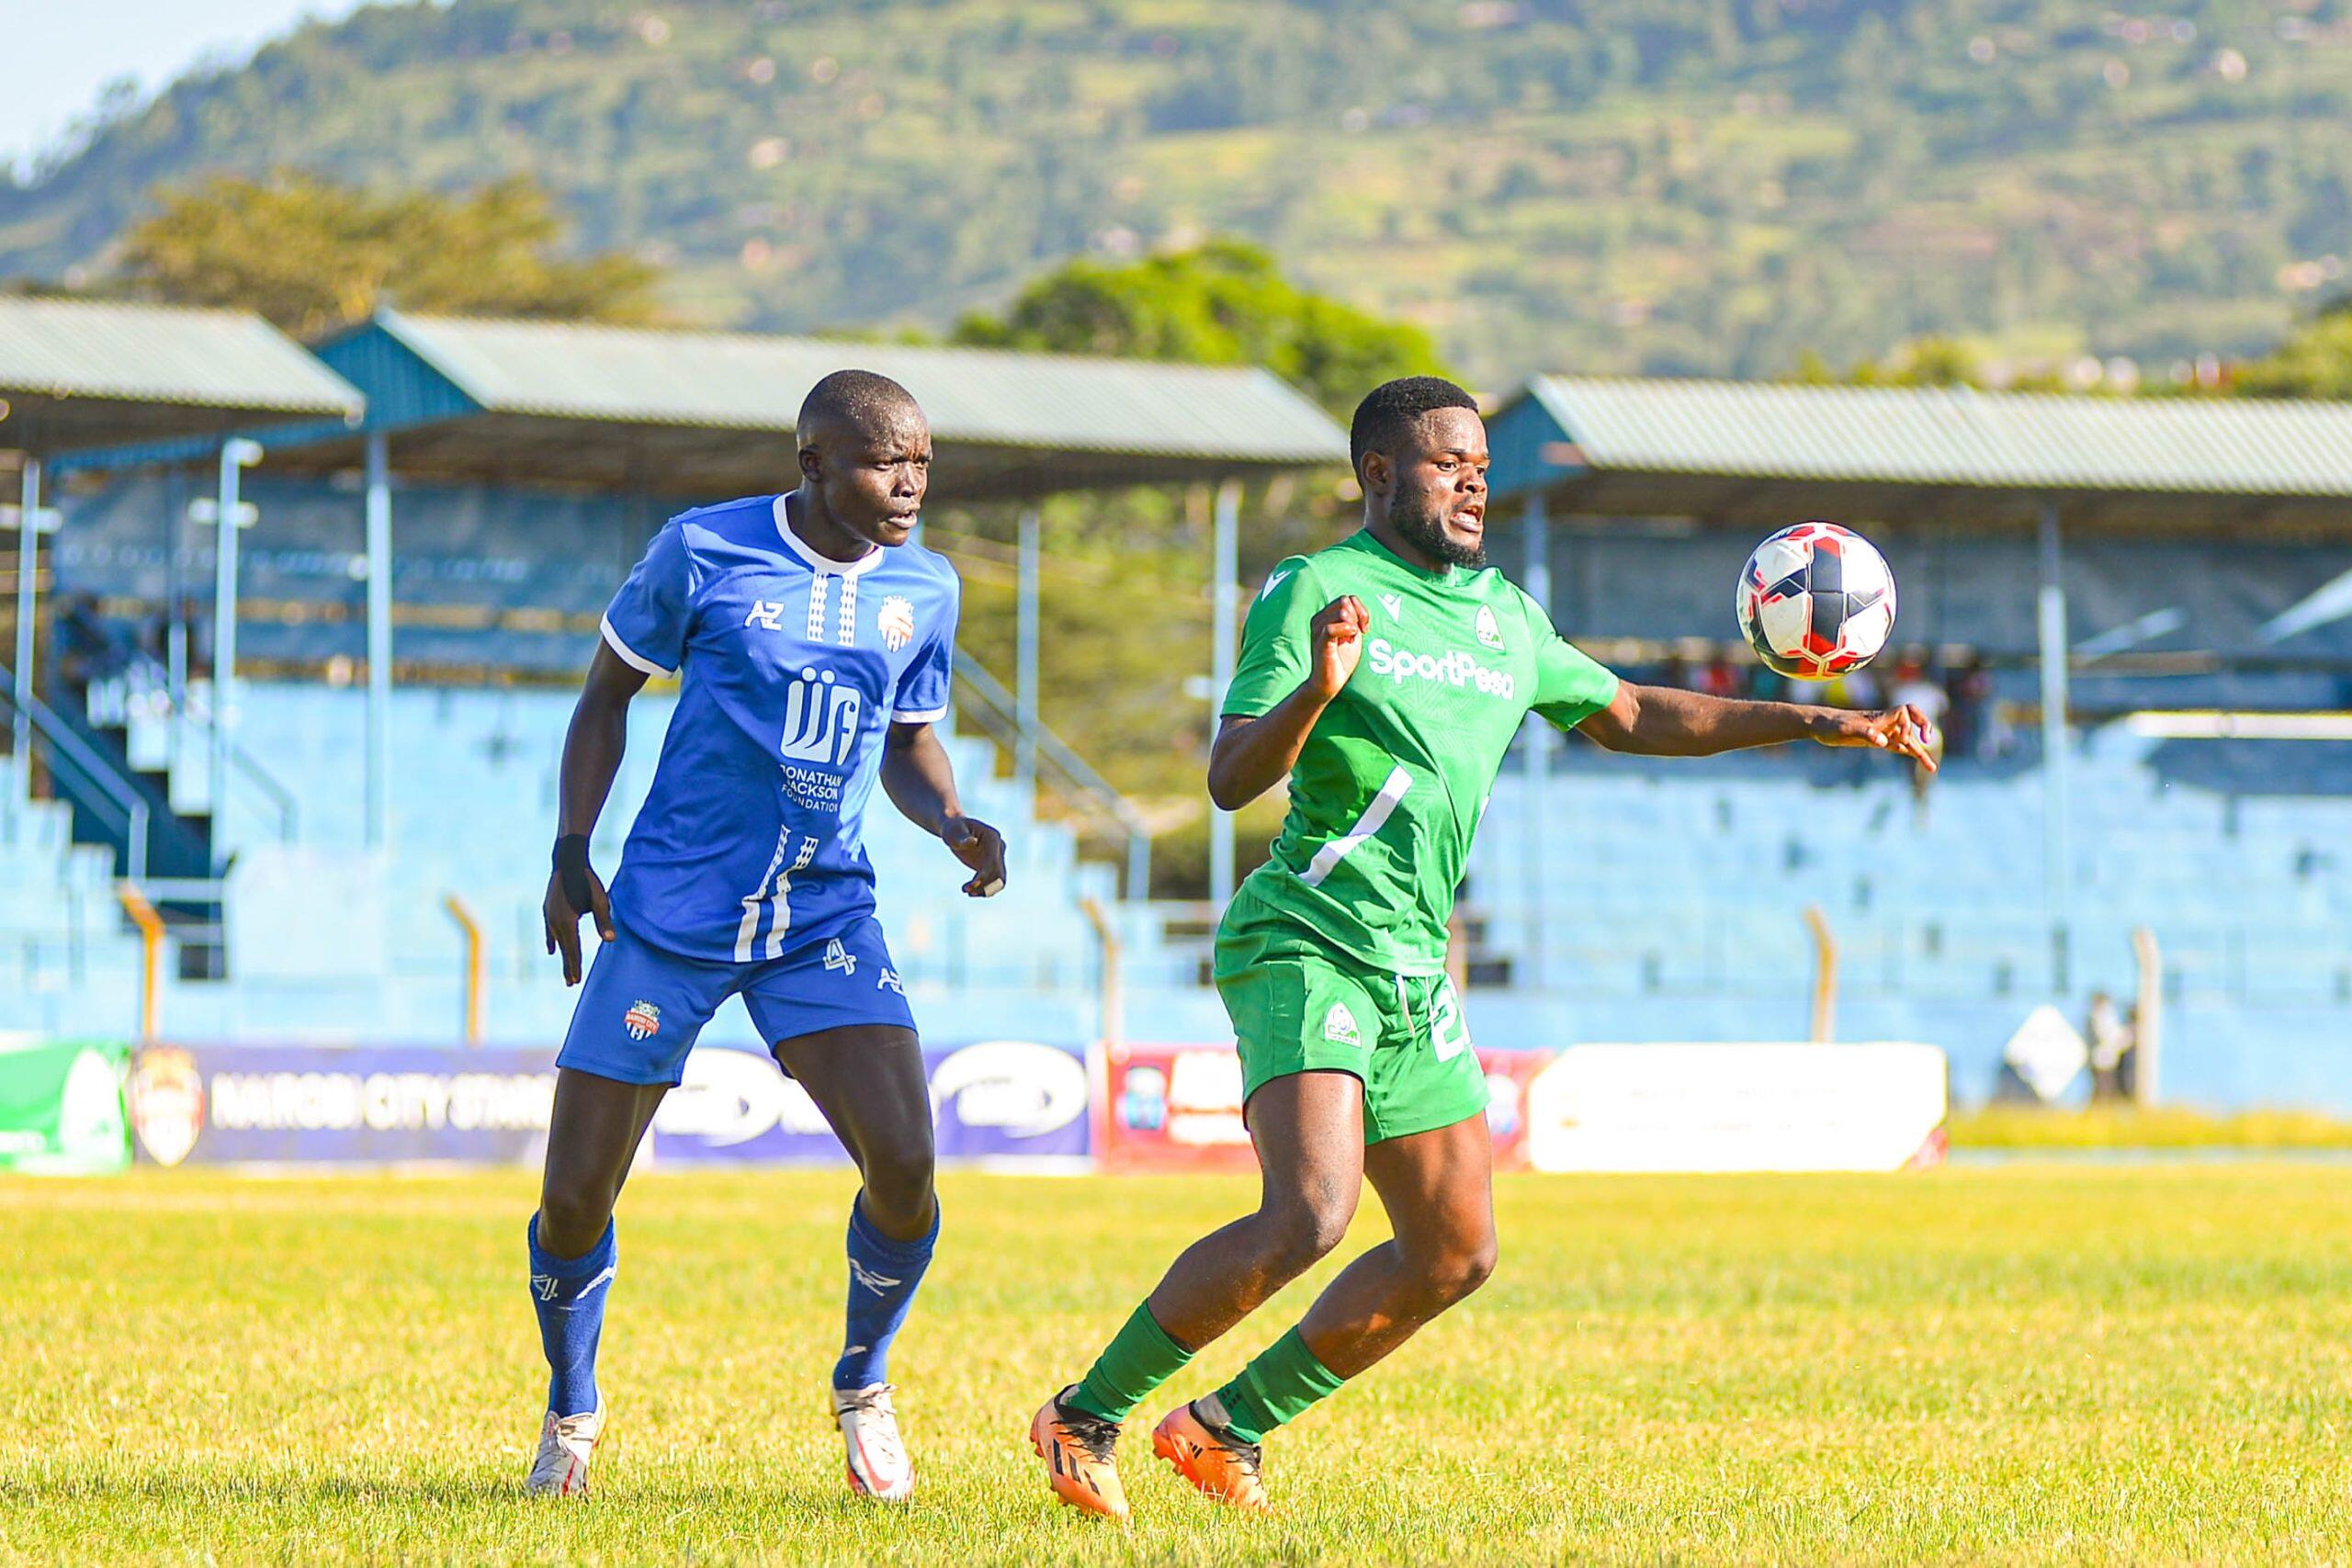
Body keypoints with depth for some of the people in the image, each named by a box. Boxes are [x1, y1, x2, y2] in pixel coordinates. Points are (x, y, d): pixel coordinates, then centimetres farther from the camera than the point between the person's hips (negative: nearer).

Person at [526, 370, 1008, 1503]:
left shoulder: (923, 589, 3)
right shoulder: (703, 551, -7)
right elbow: (608, 688, 6)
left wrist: (954, 824, -4)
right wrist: (570, 851, -2)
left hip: (825, 916, 2)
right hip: (668, 912, -2)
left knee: (903, 1162, -17)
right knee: (574, 1199, -3)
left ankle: (861, 1387, 11)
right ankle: (571, 1409, 27)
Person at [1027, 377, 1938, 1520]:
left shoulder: (1504, 618, 16)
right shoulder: (1315, 591, -6)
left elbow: (1627, 716, 28)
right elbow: (1230, 781, -12)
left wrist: (1813, 723, 22)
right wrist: (1315, 690, -32)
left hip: (1413, 973, 8)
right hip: (1304, 944, -8)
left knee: (1455, 1253, 6)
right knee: (1309, 1212, -25)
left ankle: (1226, 1428, 20)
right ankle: (1086, 1417, -10)